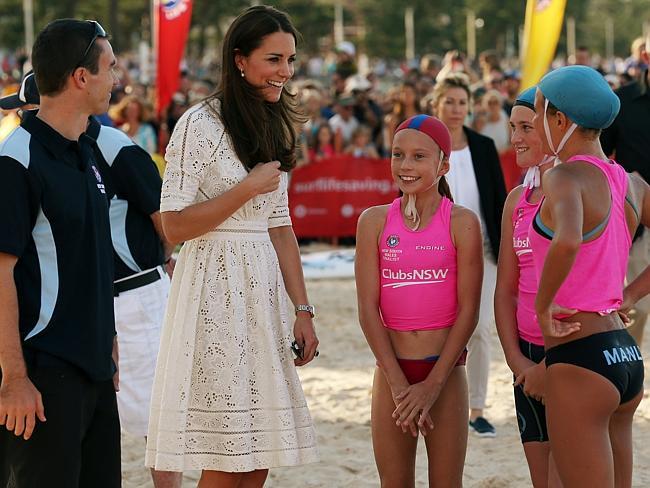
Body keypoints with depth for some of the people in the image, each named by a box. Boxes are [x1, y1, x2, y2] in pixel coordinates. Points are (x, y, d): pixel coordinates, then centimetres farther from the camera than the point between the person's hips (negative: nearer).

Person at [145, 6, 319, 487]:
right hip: (215, 292, -7)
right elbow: (175, 225, -14)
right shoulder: (201, 125, -10)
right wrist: (248, 188, -14)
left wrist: (303, 309, 11)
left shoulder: (274, 129, 14)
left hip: (263, 290, 7)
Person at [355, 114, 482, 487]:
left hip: (445, 371, -2)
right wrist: (398, 382, -9)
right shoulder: (375, 221, 2)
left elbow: (468, 310, -7)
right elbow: (369, 308, -2)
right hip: (392, 370, 2)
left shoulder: (462, 222, -5)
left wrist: (432, 384, -11)